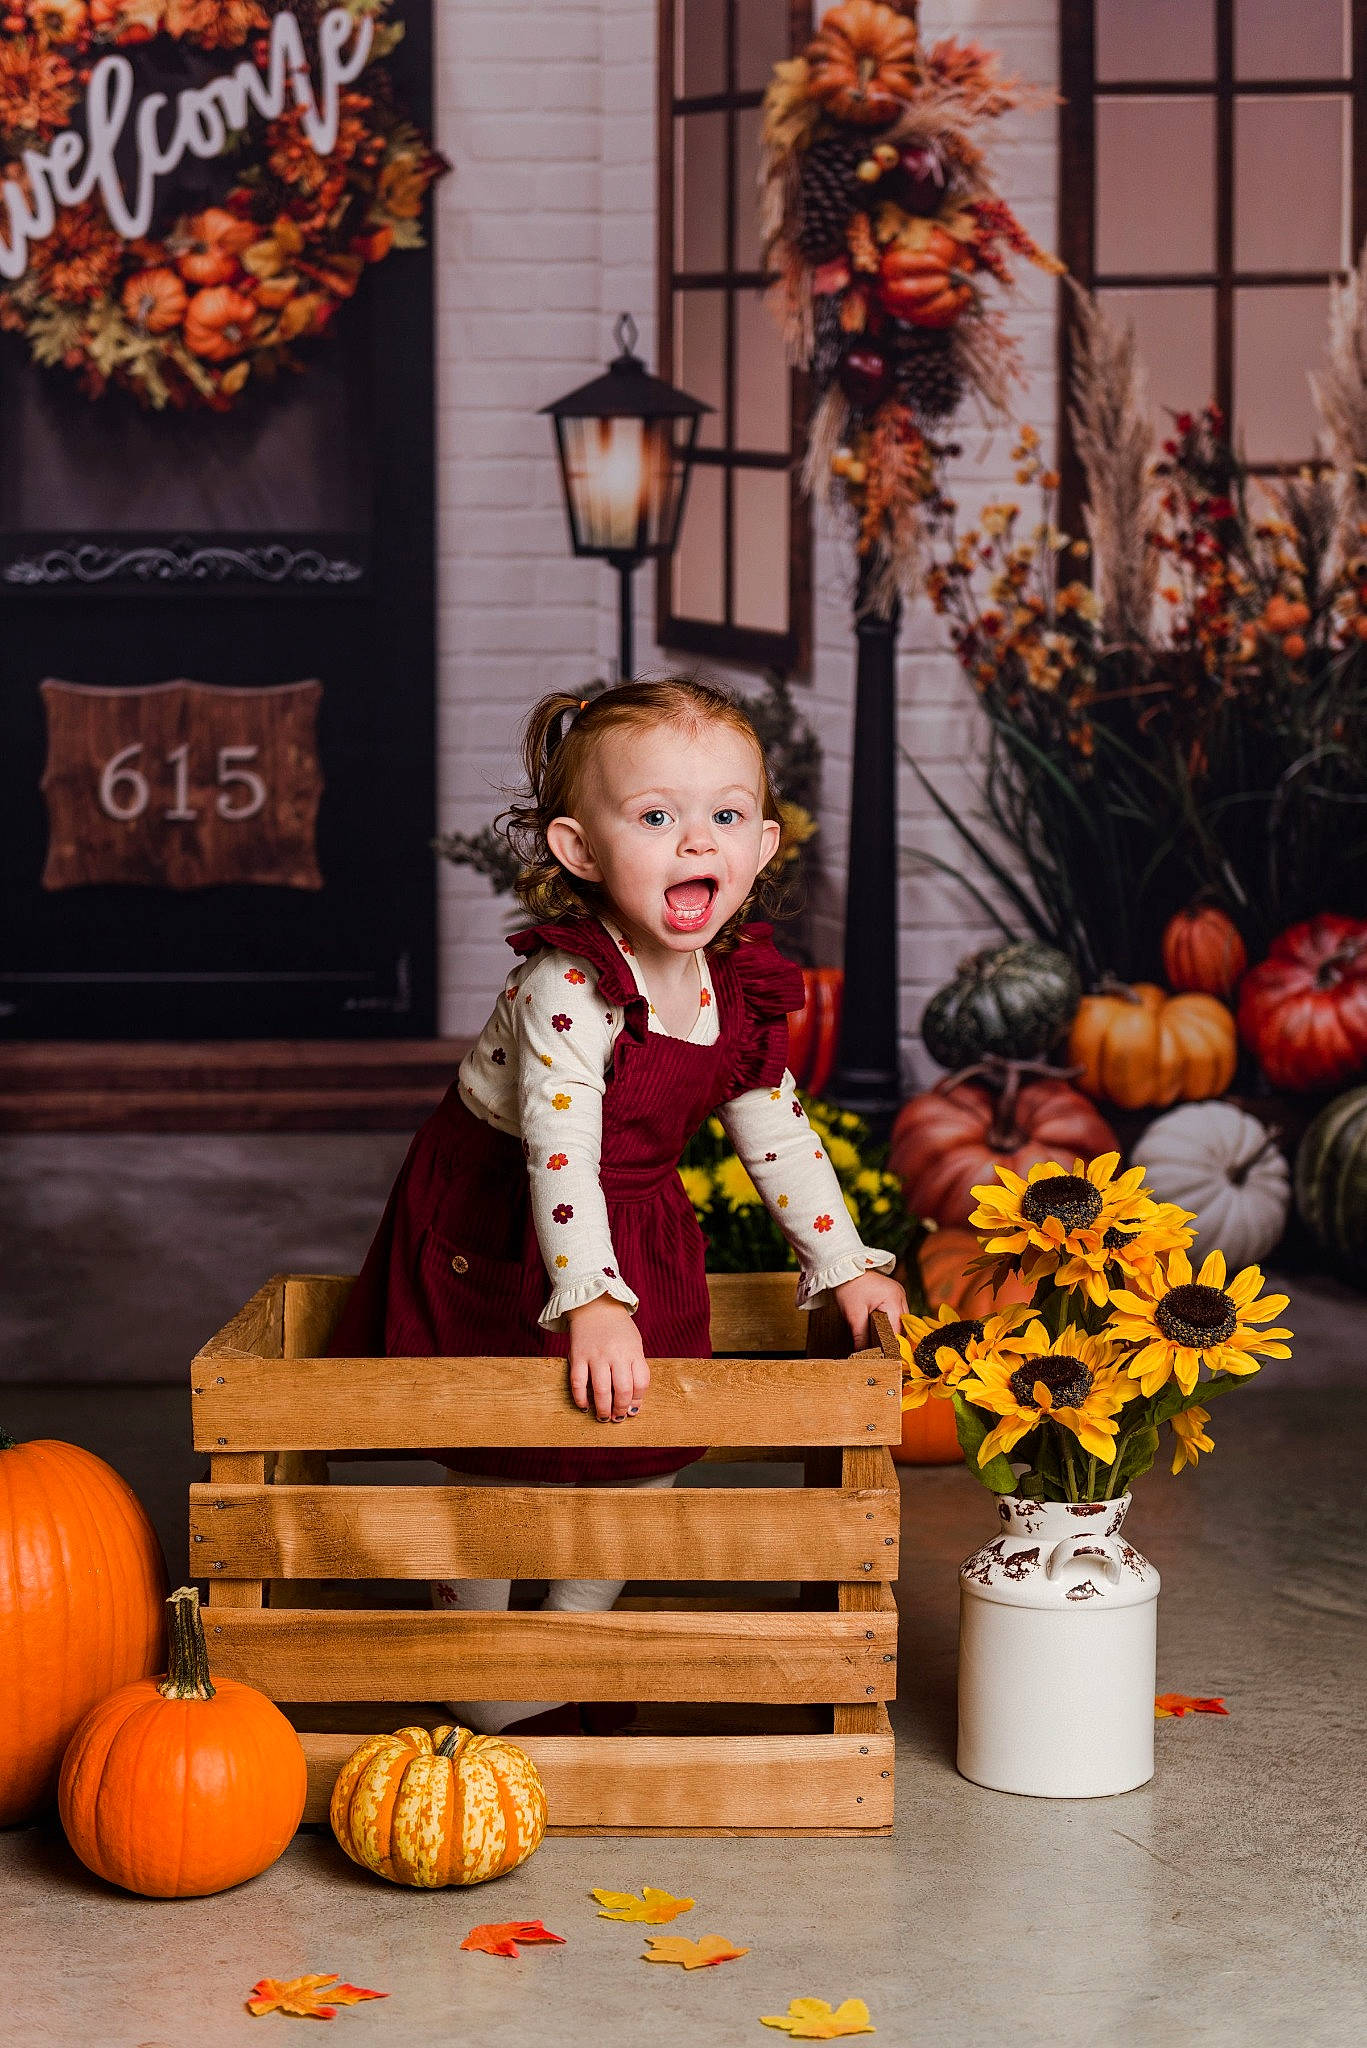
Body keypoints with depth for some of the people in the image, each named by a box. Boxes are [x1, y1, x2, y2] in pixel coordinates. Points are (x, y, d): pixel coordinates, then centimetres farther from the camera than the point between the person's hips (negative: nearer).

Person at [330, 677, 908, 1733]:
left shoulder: (740, 991, -9)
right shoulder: (565, 992, -31)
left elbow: (777, 1131, 4)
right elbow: (559, 1153, -37)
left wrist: (846, 1264, 4)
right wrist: (592, 1301, -46)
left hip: (641, 1238, 6)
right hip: (493, 1239, -6)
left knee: (645, 1449, 8)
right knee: (499, 1467, 2)